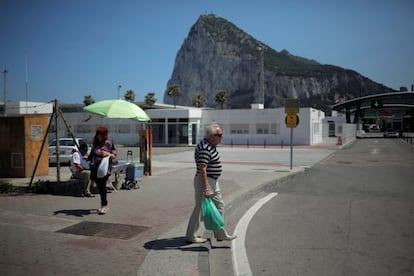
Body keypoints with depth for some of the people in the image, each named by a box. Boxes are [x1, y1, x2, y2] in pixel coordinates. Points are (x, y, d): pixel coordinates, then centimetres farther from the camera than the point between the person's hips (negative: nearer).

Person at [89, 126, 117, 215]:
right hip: (95, 167, 6)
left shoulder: (108, 143, 0)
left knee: (102, 185, -12)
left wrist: (108, 154, -18)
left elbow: (114, 156, 0)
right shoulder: (95, 143, 16)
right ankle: (104, 205, 23)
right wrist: (87, 157, 7)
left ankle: (104, 206, -7)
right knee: (99, 186, 9)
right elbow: (92, 155, 26)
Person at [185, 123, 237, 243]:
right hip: (205, 181, -10)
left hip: (213, 181, 10)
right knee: (200, 208, 1)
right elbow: (202, 170, -27)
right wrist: (206, 189, -29)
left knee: (219, 205, 14)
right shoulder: (205, 149, -23)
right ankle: (190, 236, 15)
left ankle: (220, 234, 24)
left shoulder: (211, 145, 9)